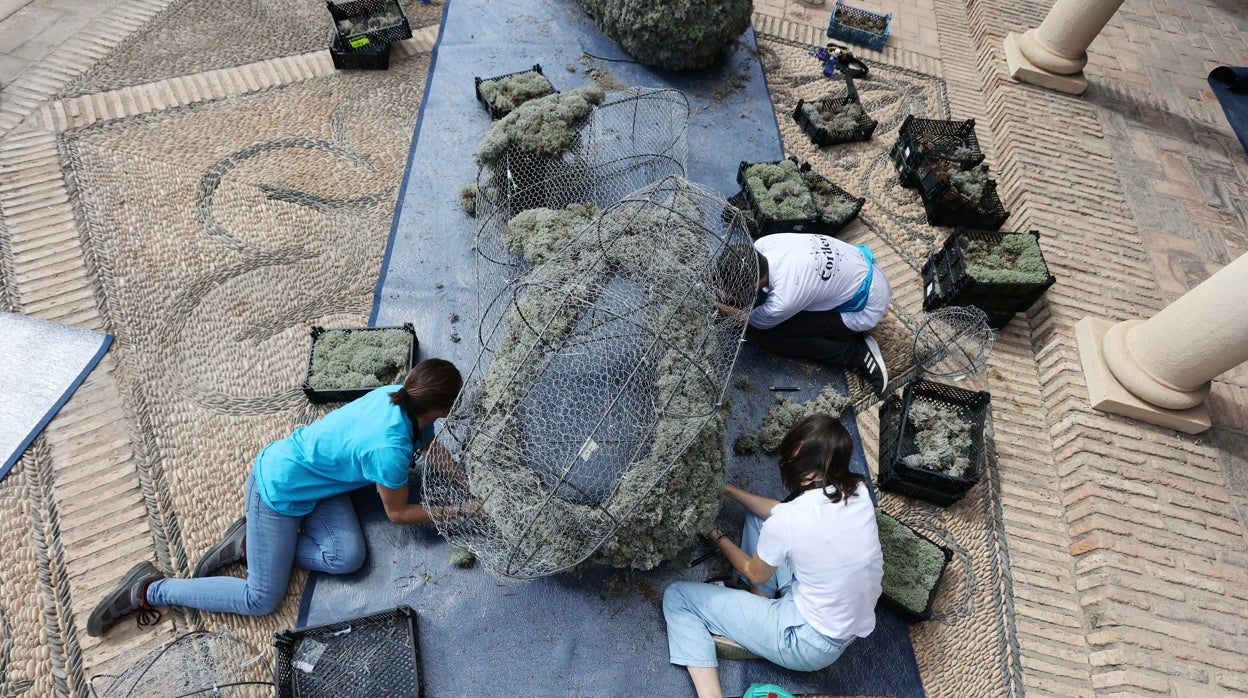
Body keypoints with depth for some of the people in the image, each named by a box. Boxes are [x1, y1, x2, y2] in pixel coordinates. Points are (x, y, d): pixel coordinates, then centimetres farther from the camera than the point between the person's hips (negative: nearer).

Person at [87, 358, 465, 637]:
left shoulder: (396, 394, -15)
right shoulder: (390, 451, -35)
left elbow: (426, 440, 6)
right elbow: (398, 513, -16)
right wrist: (445, 512, -7)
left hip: (314, 479, 8)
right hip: (279, 489, -7)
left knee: (348, 557, -6)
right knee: (262, 599, 2)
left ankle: (249, 543, 9)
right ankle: (148, 590, 17)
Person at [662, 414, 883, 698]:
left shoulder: (786, 521, -29)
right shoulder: (858, 490, -10)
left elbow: (755, 573, -6)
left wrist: (718, 536, 10)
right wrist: (728, 489, 8)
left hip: (814, 644, -7)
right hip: (854, 623, 7)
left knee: (678, 596, -2)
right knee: (758, 516, 15)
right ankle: (765, 607, 15)